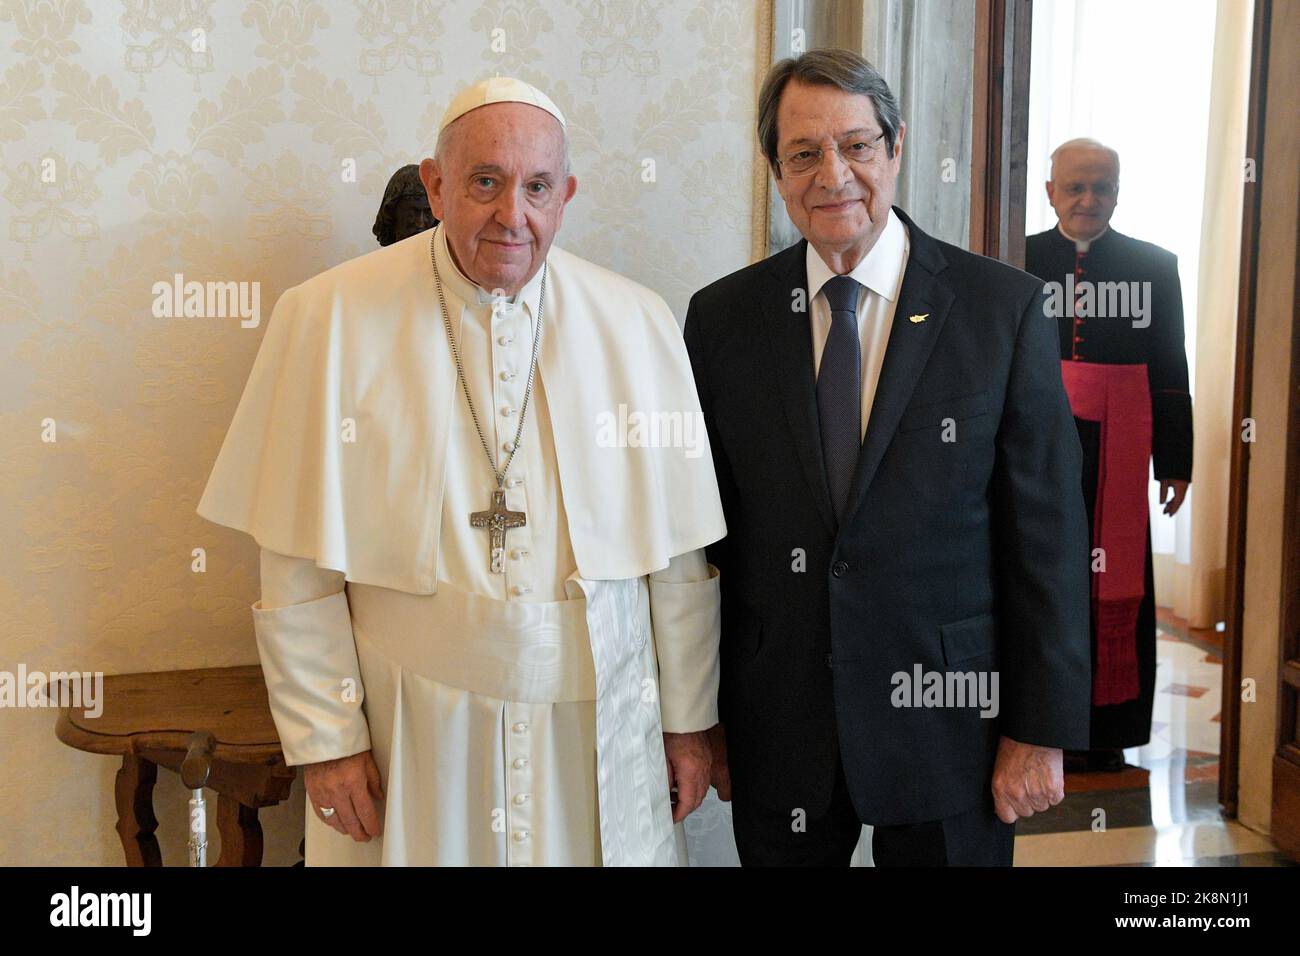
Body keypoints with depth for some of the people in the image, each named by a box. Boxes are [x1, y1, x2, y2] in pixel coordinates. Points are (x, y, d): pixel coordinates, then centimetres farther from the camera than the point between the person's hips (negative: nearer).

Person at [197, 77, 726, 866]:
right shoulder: (332, 319, -8)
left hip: (597, 728, 2)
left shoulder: (637, 325, -2)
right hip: (411, 733, -1)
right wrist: (325, 736, -6)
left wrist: (688, 719, 5)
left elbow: (677, 552, 2)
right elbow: (302, 561, -6)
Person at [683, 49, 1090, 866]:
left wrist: (1041, 730, -6)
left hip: (948, 715, -1)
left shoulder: (1005, 307, -6)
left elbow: (1047, 531, -6)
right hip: (775, 734, 2)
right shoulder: (722, 318, -1)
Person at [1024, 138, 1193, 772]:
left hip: (1117, 450, 0)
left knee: (1116, 586, 2)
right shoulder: (1018, 261, 6)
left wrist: (1175, 461, 5)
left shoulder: (1154, 266, 8)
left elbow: (1170, 371, 7)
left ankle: (1106, 731, 12)